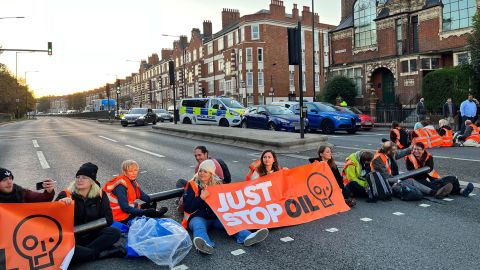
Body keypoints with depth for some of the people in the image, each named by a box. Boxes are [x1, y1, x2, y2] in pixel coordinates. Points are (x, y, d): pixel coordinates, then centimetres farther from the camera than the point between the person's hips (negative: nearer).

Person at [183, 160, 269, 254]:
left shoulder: (217, 184, 11)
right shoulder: (192, 185, 1)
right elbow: (187, 208, -6)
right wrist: (201, 198, -16)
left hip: (217, 217, 3)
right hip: (199, 218, -3)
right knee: (199, 226, -37)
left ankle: (247, 237, -53)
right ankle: (205, 245, -68)